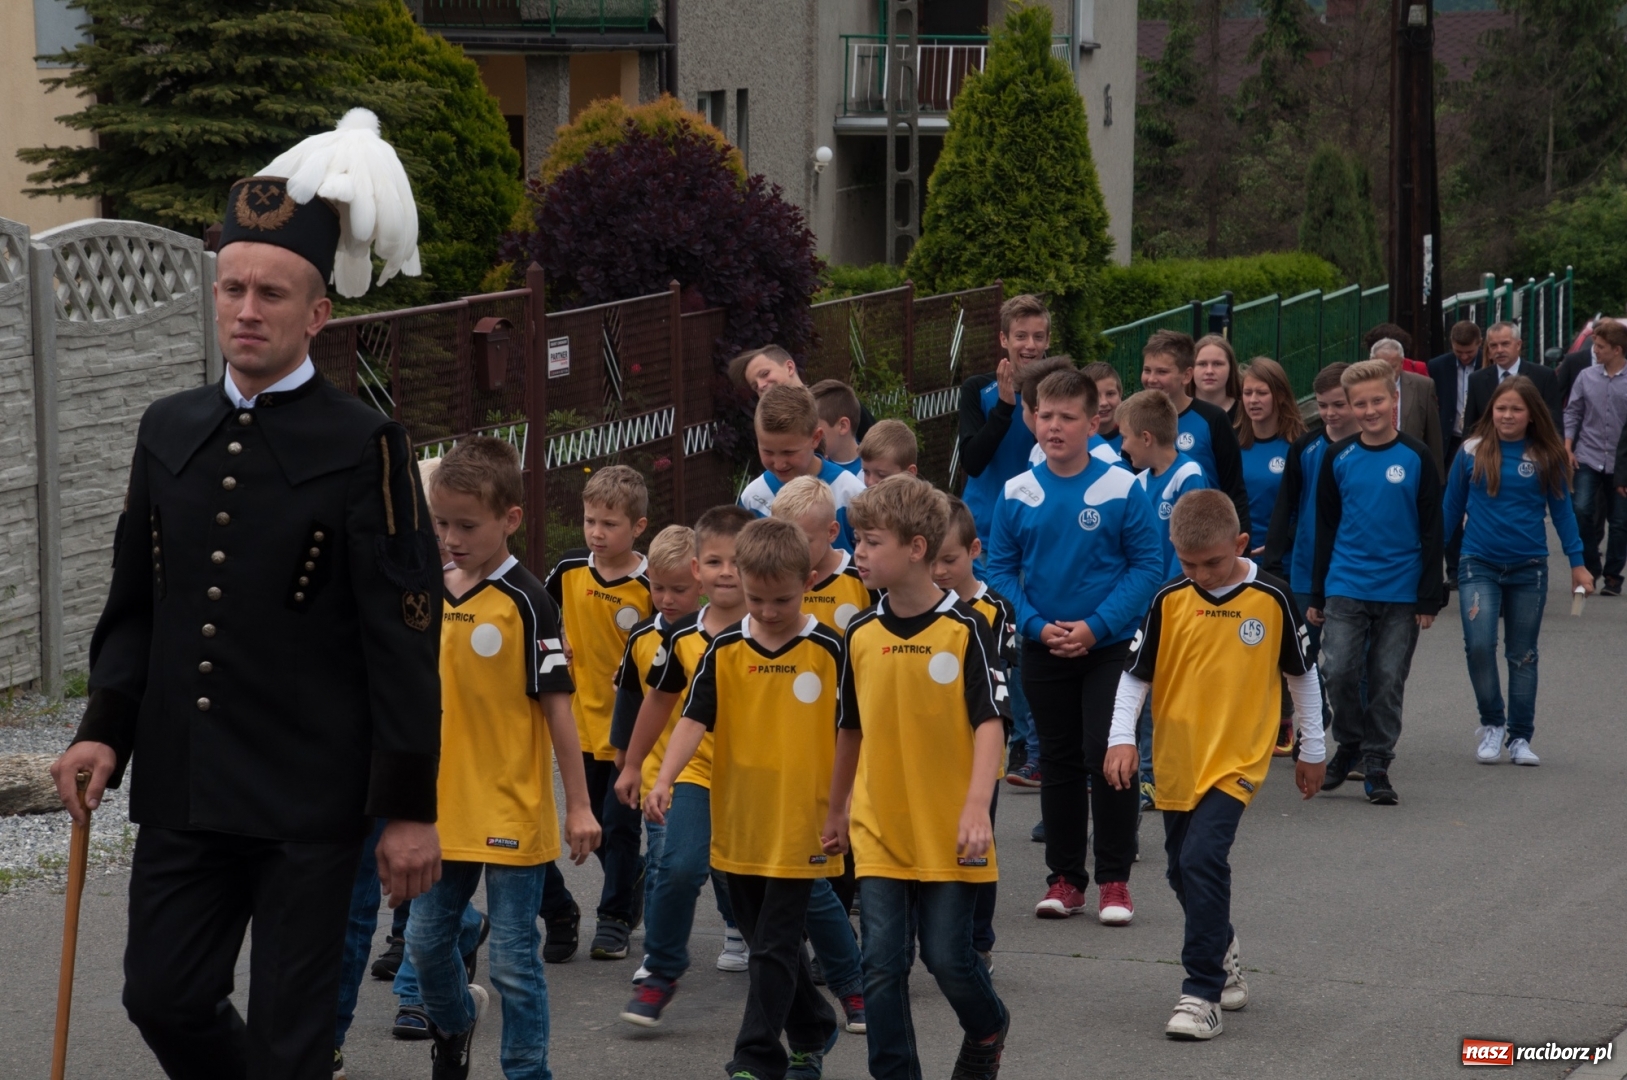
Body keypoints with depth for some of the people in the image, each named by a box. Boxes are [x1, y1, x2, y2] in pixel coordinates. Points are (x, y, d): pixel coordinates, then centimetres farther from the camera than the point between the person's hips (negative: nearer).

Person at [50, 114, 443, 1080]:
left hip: (308, 804, -5)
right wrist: (106, 730, 2)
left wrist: (411, 809, -11)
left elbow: (405, 638, -8)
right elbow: (135, 605, 16)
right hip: (181, 789, 5)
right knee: (164, 1002, 9)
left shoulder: (363, 446, -7)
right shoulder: (170, 431, 10)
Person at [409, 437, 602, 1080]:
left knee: (514, 961, 0)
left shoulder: (526, 603, -12)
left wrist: (579, 805, -10)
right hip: (444, 809, 6)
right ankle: (455, 1019, 43)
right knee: (426, 942, 15)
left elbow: (557, 704, -11)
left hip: (511, 814, -6)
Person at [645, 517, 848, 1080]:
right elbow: (695, 717, -4)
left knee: (774, 946, -5)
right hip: (739, 820, 4)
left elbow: (847, 731, -1)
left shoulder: (828, 650, -6)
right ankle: (812, 1031, 35)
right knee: (768, 942, 16)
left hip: (799, 824, -4)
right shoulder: (726, 649, 1)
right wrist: (664, 780, -18)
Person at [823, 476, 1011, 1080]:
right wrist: (836, 812, 22)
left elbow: (989, 723, -12)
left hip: (947, 831, -3)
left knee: (947, 956, 2)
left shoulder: (964, 631, -9)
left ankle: (987, 1029, 32)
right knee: (882, 963, -1)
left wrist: (978, 808, -24)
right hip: (878, 828, 3)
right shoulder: (862, 634, 4)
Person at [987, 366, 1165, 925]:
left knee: (1107, 757, -6)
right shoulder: (1017, 494, -1)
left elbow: (1148, 565, -8)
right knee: (1059, 762, 11)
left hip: (1110, 646, -3)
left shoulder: (1121, 489, -9)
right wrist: (1037, 626, -11)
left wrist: (1095, 626, -15)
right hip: (1043, 649, 3)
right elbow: (1000, 570, 3)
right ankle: (1065, 877, 20)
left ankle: (1114, 879, 4)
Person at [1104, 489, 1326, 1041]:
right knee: (1185, 870, 13)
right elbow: (1136, 674, 3)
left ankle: (1203, 994, -15)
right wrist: (1121, 738, -10)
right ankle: (1224, 958, 39)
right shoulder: (1170, 601, -3)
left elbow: (1301, 674, 6)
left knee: (1202, 859, -19)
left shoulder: (1271, 598, -7)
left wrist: (1311, 749, 11)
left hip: (1236, 760, -4)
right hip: (1176, 761, 4)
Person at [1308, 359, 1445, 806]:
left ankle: (1376, 765, 14)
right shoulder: (1338, 458, 4)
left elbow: (1432, 531, 2)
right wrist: (1316, 595, 10)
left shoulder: (1415, 458, -1)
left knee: (1387, 681, 3)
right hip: (1346, 588, 1)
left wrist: (1429, 598, -1)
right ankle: (1350, 744, 14)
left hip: (1400, 592, -1)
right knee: (1338, 671, -9)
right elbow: (1325, 529, 11)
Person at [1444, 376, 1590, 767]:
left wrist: (1577, 562, 5)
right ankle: (1492, 724, 5)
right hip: (1479, 565, -1)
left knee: (1522, 655, 9)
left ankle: (1520, 737, 19)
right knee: (1478, 644, -16)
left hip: (1529, 568, 1)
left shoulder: (1547, 457, -2)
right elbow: (1451, 507, 6)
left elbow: (1562, 510, 6)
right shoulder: (1472, 452, -3)